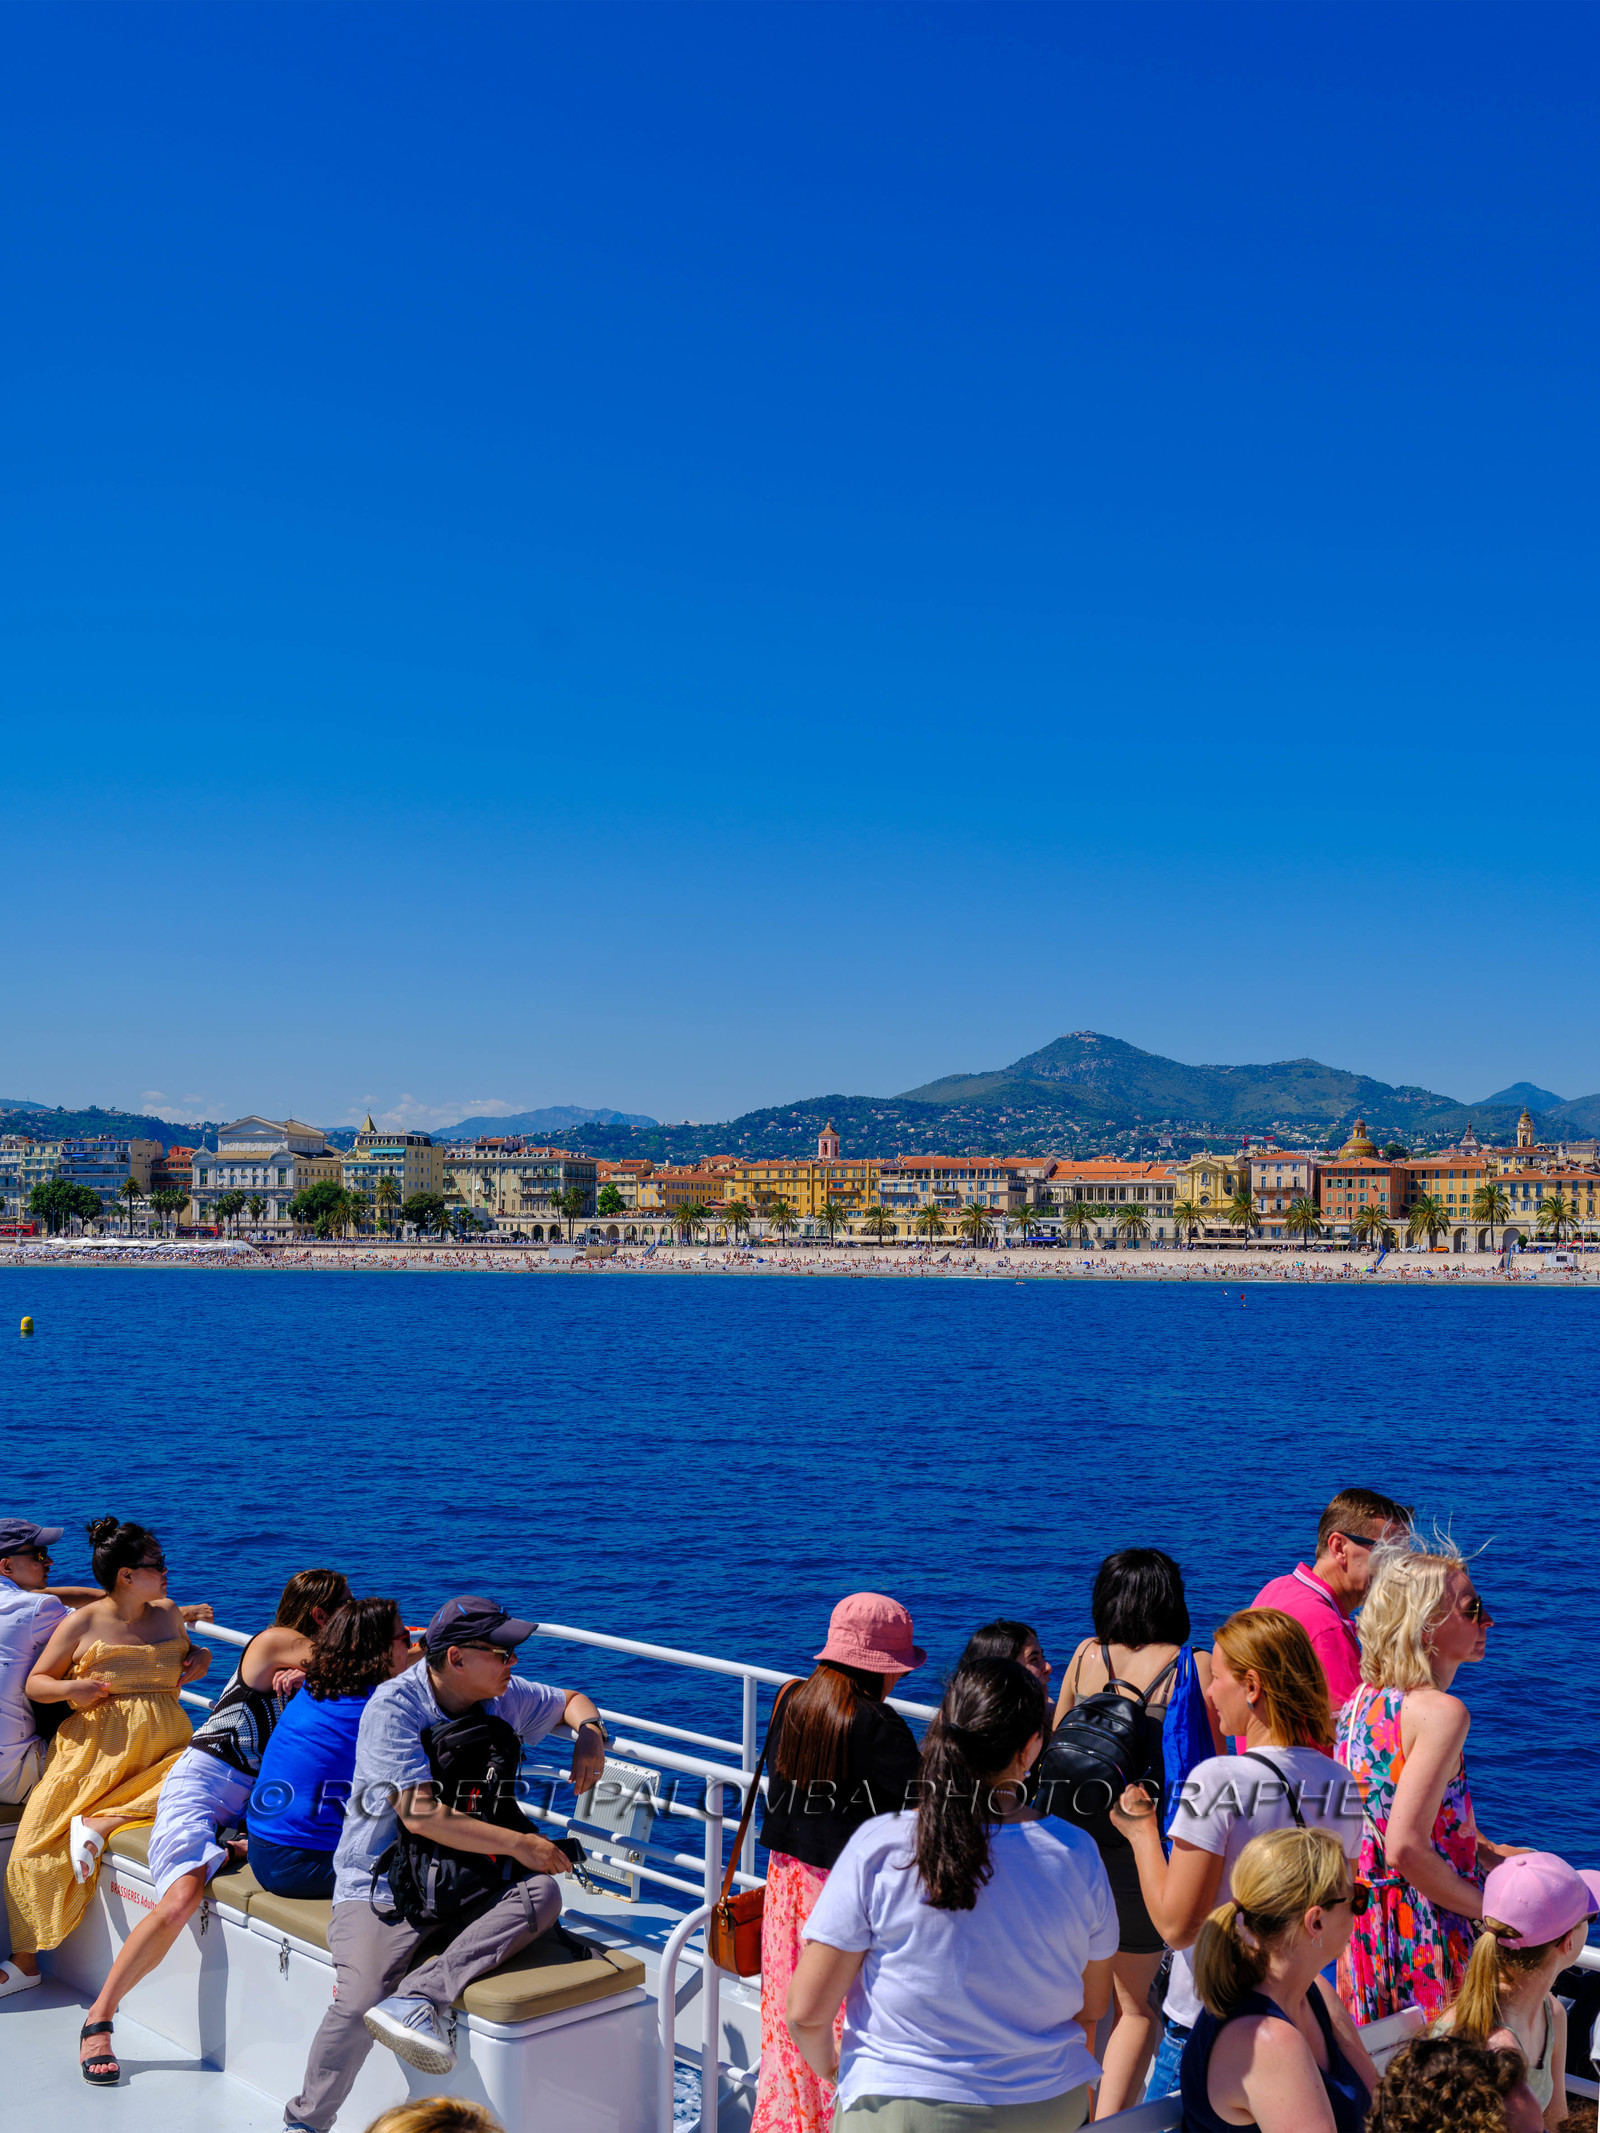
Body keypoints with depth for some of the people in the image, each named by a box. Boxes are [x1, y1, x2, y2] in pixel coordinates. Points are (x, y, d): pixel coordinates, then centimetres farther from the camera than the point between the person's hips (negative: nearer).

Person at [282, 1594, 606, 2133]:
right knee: (358, 2003, -28)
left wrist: (589, 1736, -1)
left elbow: (571, 1702, 23)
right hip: (381, 1885, -5)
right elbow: (419, 1814, -25)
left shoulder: (502, 1696, 3)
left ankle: (416, 1997, -32)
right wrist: (517, 1843, -23)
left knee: (541, 1894, -25)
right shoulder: (394, 1705, -16)